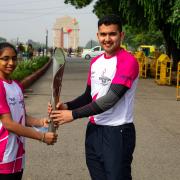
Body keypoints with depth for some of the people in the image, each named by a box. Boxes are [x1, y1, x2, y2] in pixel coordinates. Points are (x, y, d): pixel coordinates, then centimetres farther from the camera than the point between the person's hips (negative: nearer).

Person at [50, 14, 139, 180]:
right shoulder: (95, 62, 11)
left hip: (118, 132, -7)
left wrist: (73, 114, -19)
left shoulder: (128, 61, -15)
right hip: (94, 130, 8)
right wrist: (67, 106, -2)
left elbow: (110, 99, -21)